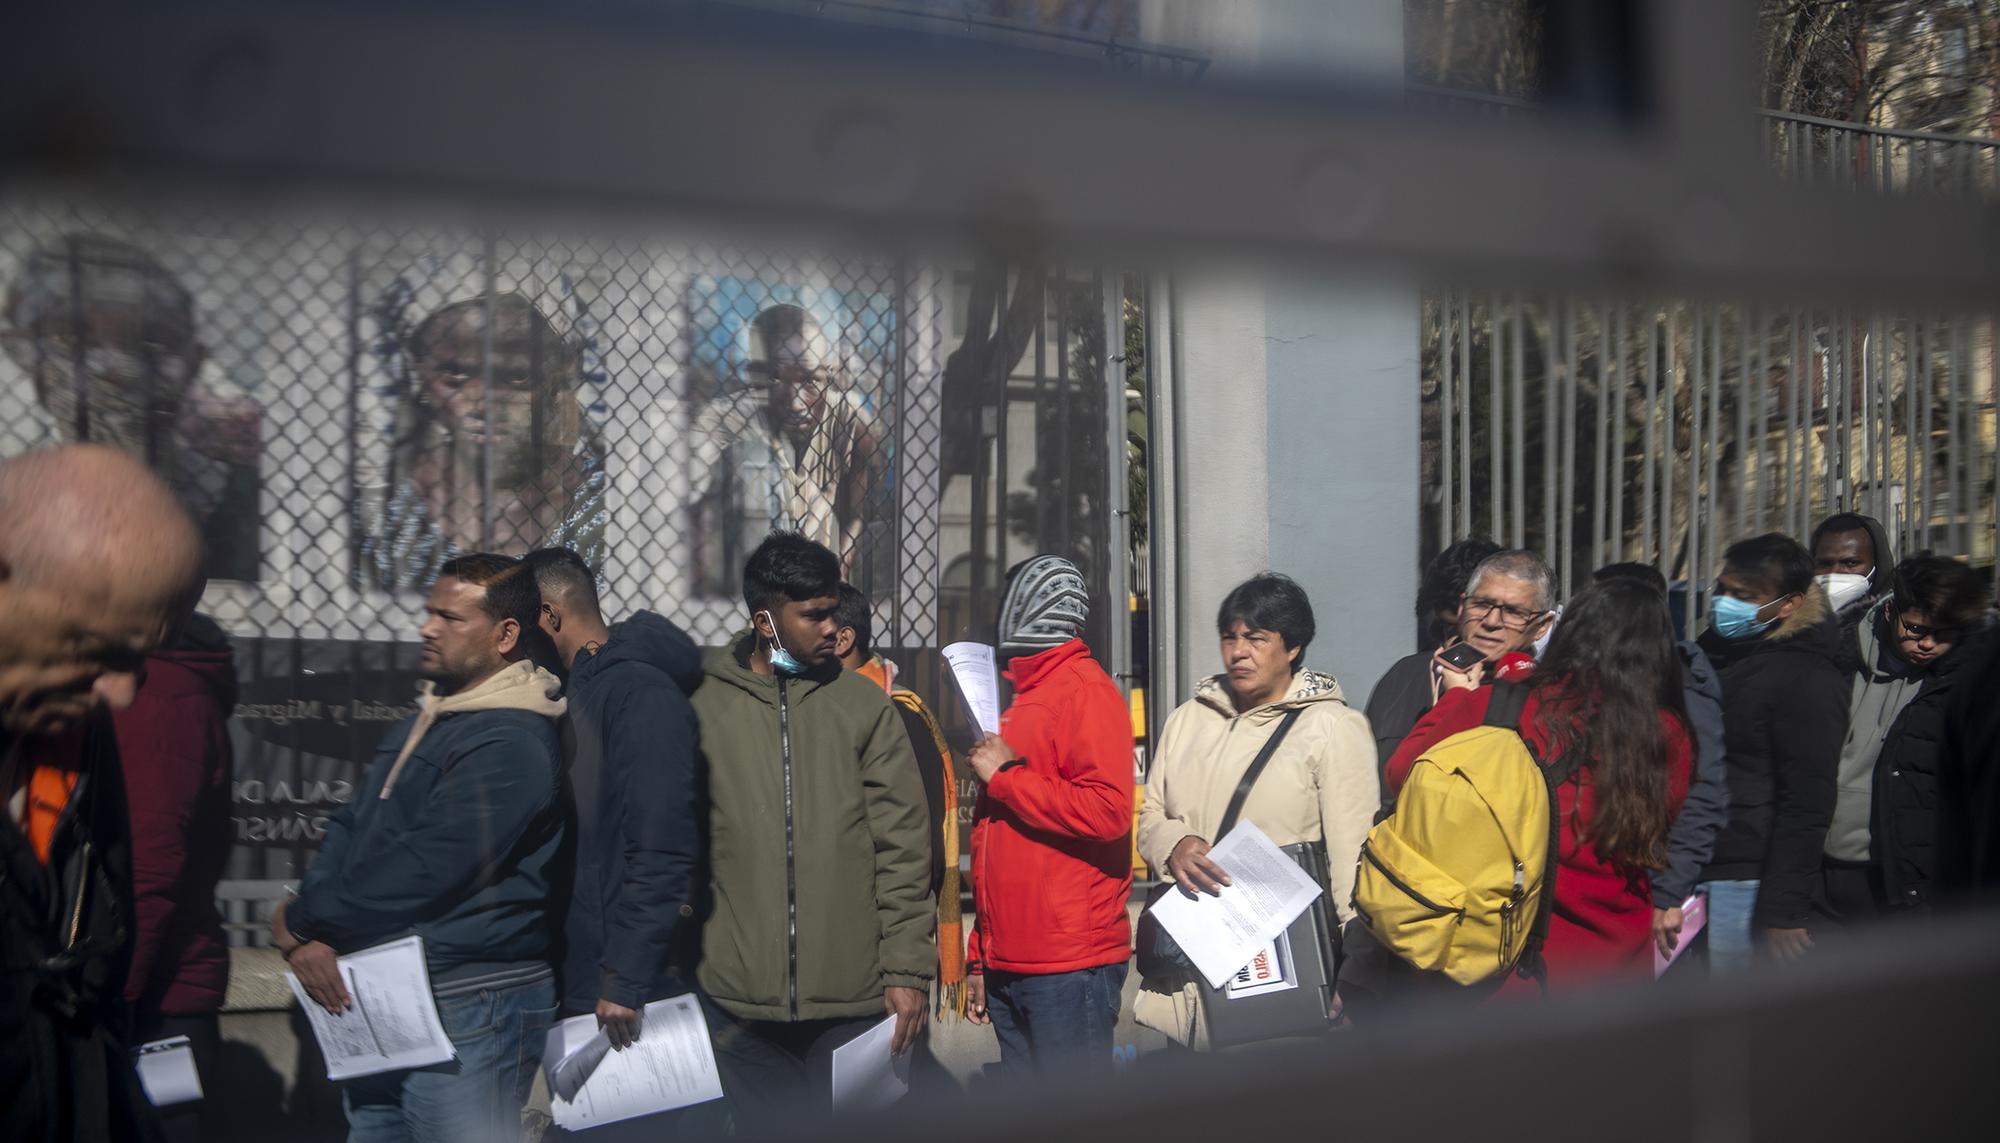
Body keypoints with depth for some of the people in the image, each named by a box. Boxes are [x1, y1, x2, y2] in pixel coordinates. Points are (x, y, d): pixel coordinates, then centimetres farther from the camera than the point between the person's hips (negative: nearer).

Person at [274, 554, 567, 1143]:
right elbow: (349, 828, 10)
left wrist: (299, 921, -9)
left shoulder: (511, 744, -17)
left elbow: (421, 873, -22)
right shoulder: (419, 723, 15)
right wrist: (308, 935, -7)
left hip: (468, 1011, -9)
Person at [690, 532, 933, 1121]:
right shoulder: (700, 704, 1)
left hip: (855, 997, 0)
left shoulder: (864, 704, 3)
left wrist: (907, 968, -3)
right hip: (740, 999, 0)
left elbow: (903, 847, 2)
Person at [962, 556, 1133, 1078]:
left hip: (1069, 966, -9)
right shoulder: (1021, 698, 19)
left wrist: (1005, 776, -12)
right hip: (1009, 964, 9)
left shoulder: (1086, 691, -7)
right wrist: (981, 955, 20)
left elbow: (1108, 810, -22)